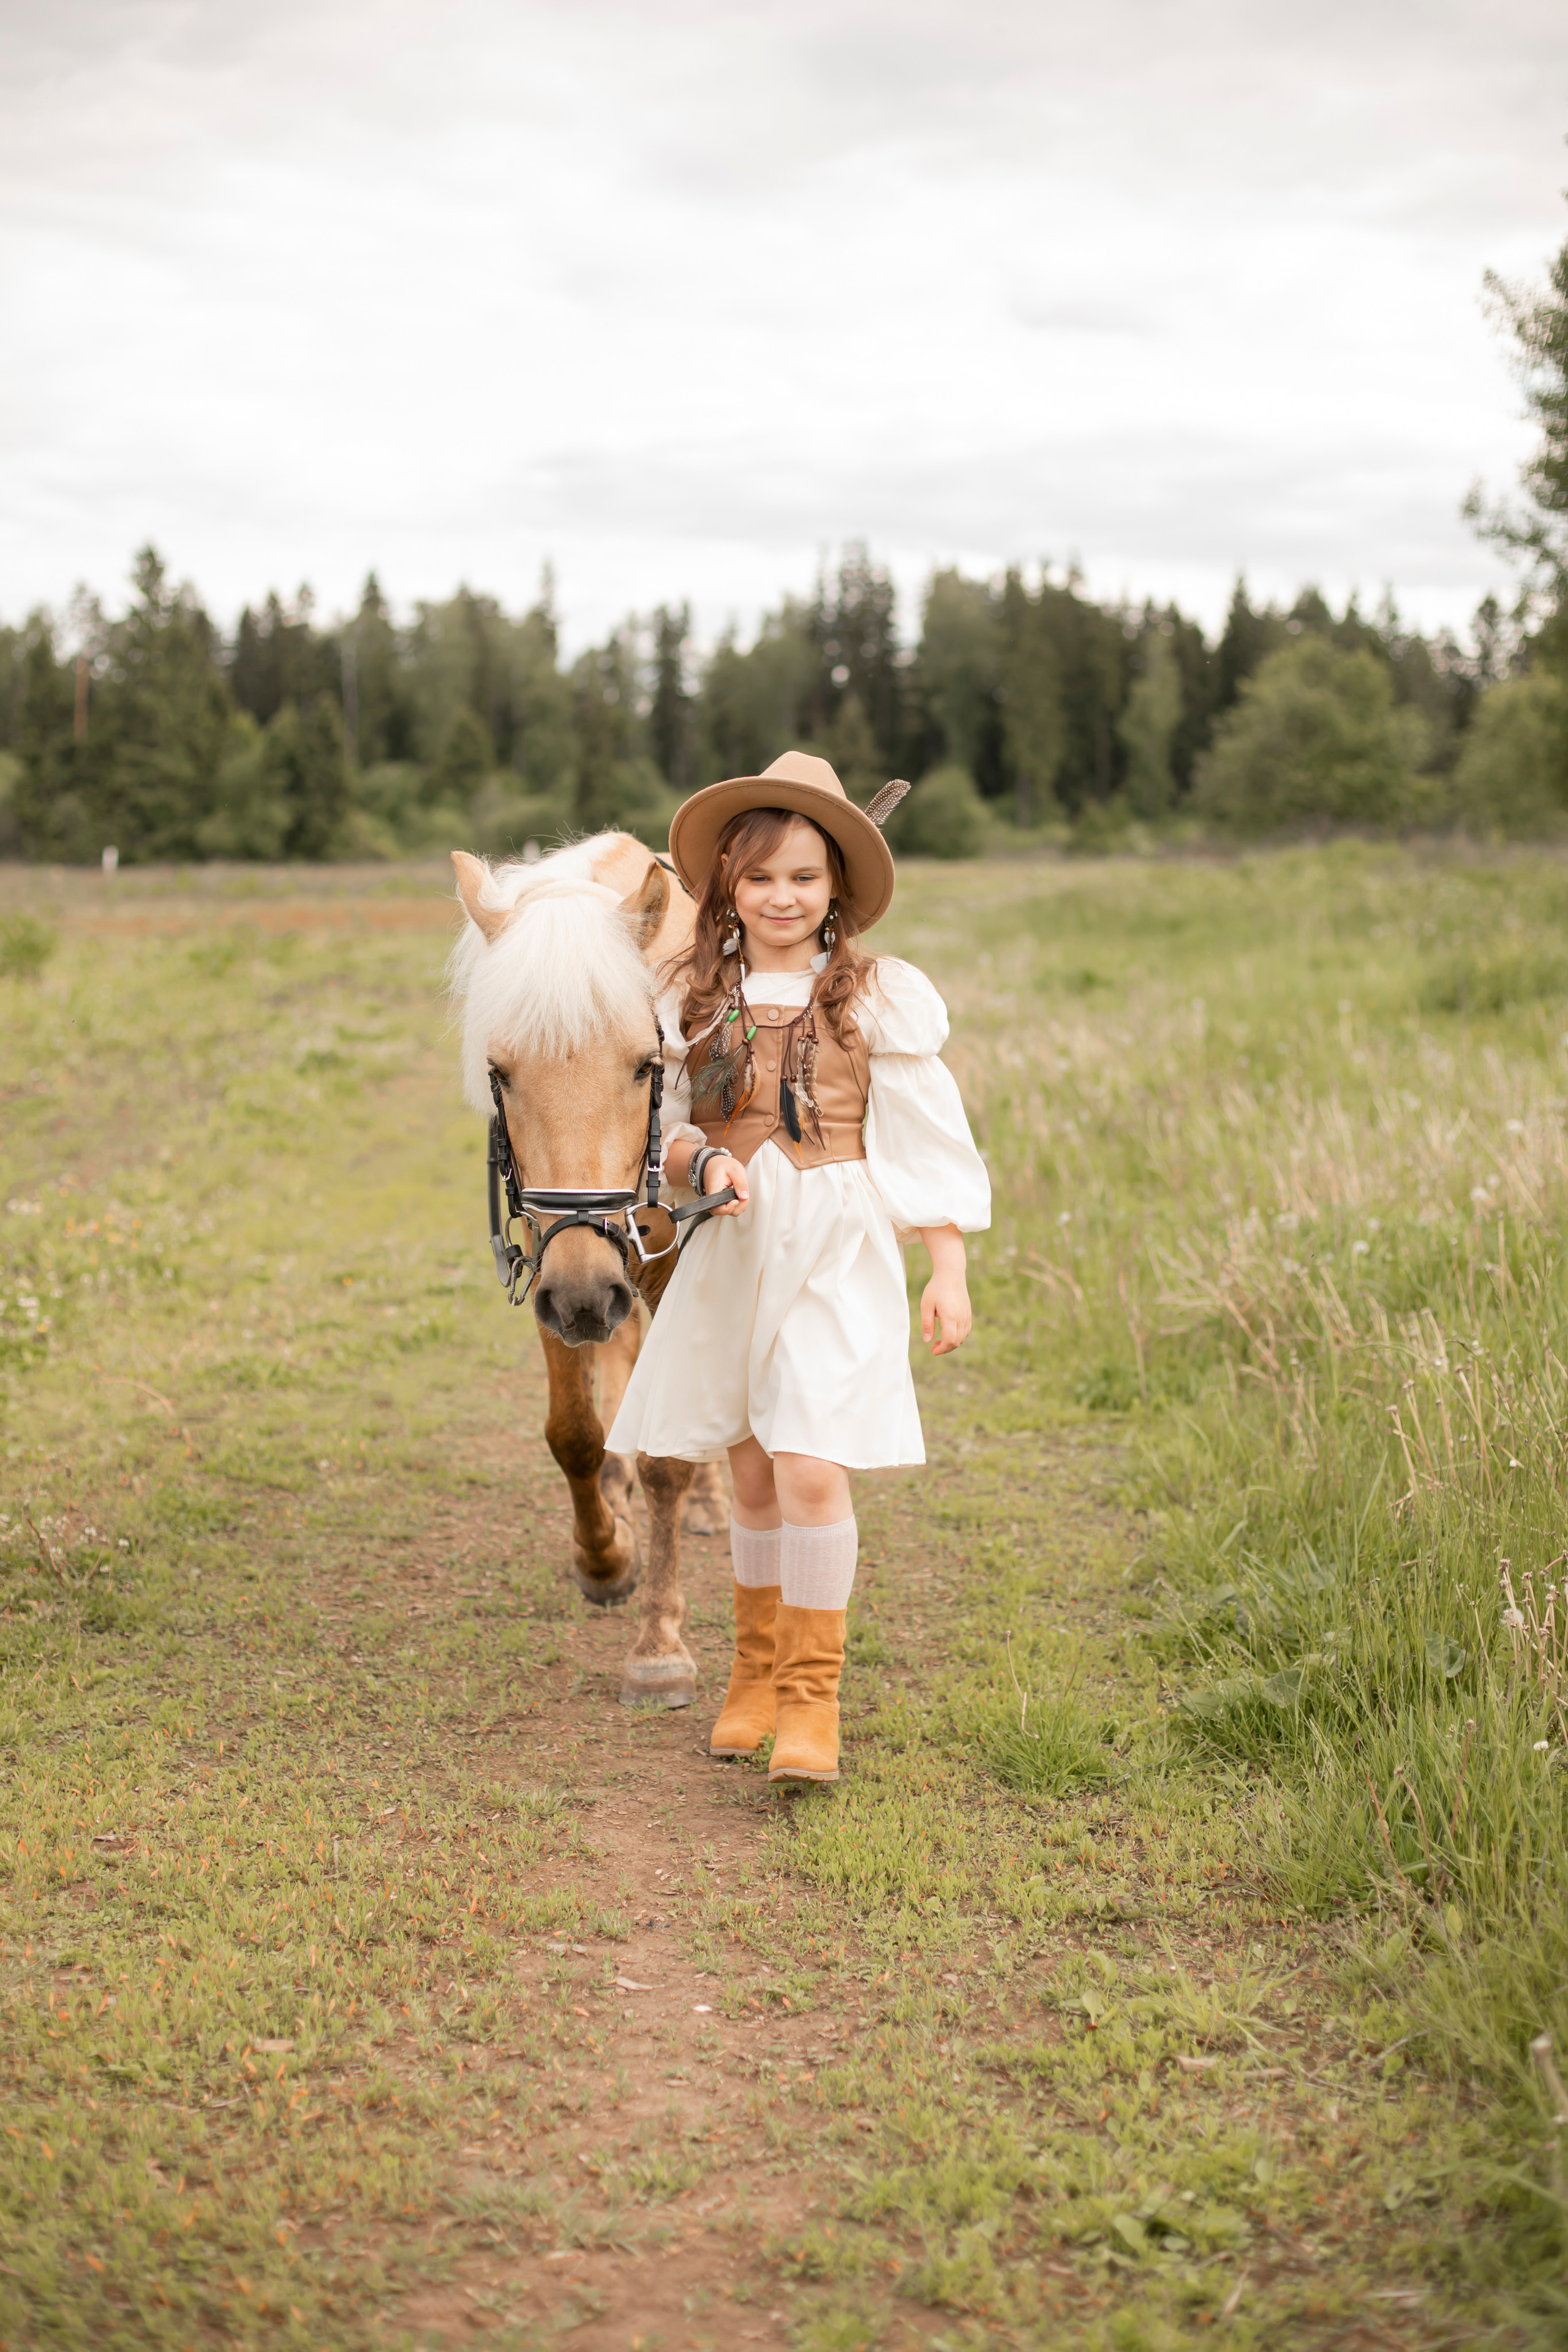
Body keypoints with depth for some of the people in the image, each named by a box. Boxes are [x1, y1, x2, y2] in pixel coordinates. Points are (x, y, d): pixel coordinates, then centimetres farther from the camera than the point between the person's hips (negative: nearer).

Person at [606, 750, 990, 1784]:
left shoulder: (878, 995, -2)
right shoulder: (694, 999, 6)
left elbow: (929, 1142, -1)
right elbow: (668, 1127, 11)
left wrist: (950, 1274, -5)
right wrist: (706, 1163, -12)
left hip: (839, 1251, -3)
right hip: (733, 1250, 3)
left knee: (812, 1472, -13)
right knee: (754, 1476, 10)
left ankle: (812, 1702, -3)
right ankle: (756, 1675, 27)